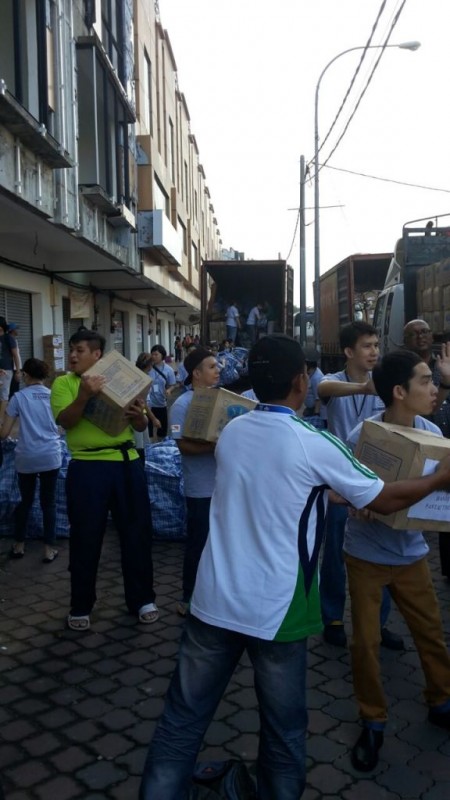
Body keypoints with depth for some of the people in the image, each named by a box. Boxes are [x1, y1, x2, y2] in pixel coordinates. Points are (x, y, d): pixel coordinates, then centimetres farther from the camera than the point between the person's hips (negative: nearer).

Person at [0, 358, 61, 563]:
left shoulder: (18, 397, -3)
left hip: (26, 458, -1)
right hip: (51, 456, 1)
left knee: (25, 501, 17)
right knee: (48, 502, 9)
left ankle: (18, 545, 27)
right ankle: (49, 549, 12)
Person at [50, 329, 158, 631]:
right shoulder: (63, 383, 2)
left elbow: (141, 426, 11)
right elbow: (65, 421, -14)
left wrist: (139, 415, -12)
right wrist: (85, 395, -28)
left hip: (127, 463, 3)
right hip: (87, 467, -2)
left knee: (137, 531, 9)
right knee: (85, 537, 5)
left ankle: (142, 599, 24)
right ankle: (81, 606, 21)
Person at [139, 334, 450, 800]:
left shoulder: (230, 432, 3)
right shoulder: (314, 446, -13)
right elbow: (384, 501, -1)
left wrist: (330, 491, 29)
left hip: (214, 602, 5)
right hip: (275, 612, -4)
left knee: (182, 721, 13)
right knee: (283, 731, 15)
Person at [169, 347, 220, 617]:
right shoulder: (182, 405, -11)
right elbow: (184, 445, -18)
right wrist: (217, 446, -28)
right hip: (202, 488, -6)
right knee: (199, 544, 5)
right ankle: (190, 599, 21)